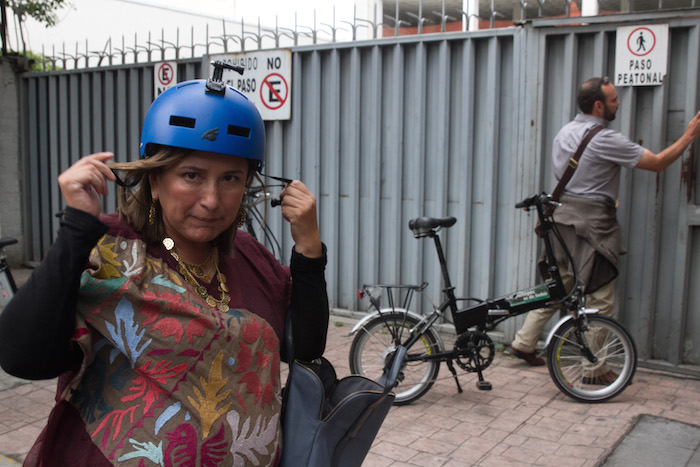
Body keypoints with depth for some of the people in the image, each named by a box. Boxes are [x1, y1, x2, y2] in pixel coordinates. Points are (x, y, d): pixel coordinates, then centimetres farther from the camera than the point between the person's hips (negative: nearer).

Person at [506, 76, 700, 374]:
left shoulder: (565, 132, 10)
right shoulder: (604, 139, -15)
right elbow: (657, 163, -11)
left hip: (563, 216, 8)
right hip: (592, 222, -8)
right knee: (599, 300, 0)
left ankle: (523, 343, 21)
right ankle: (594, 369, 7)